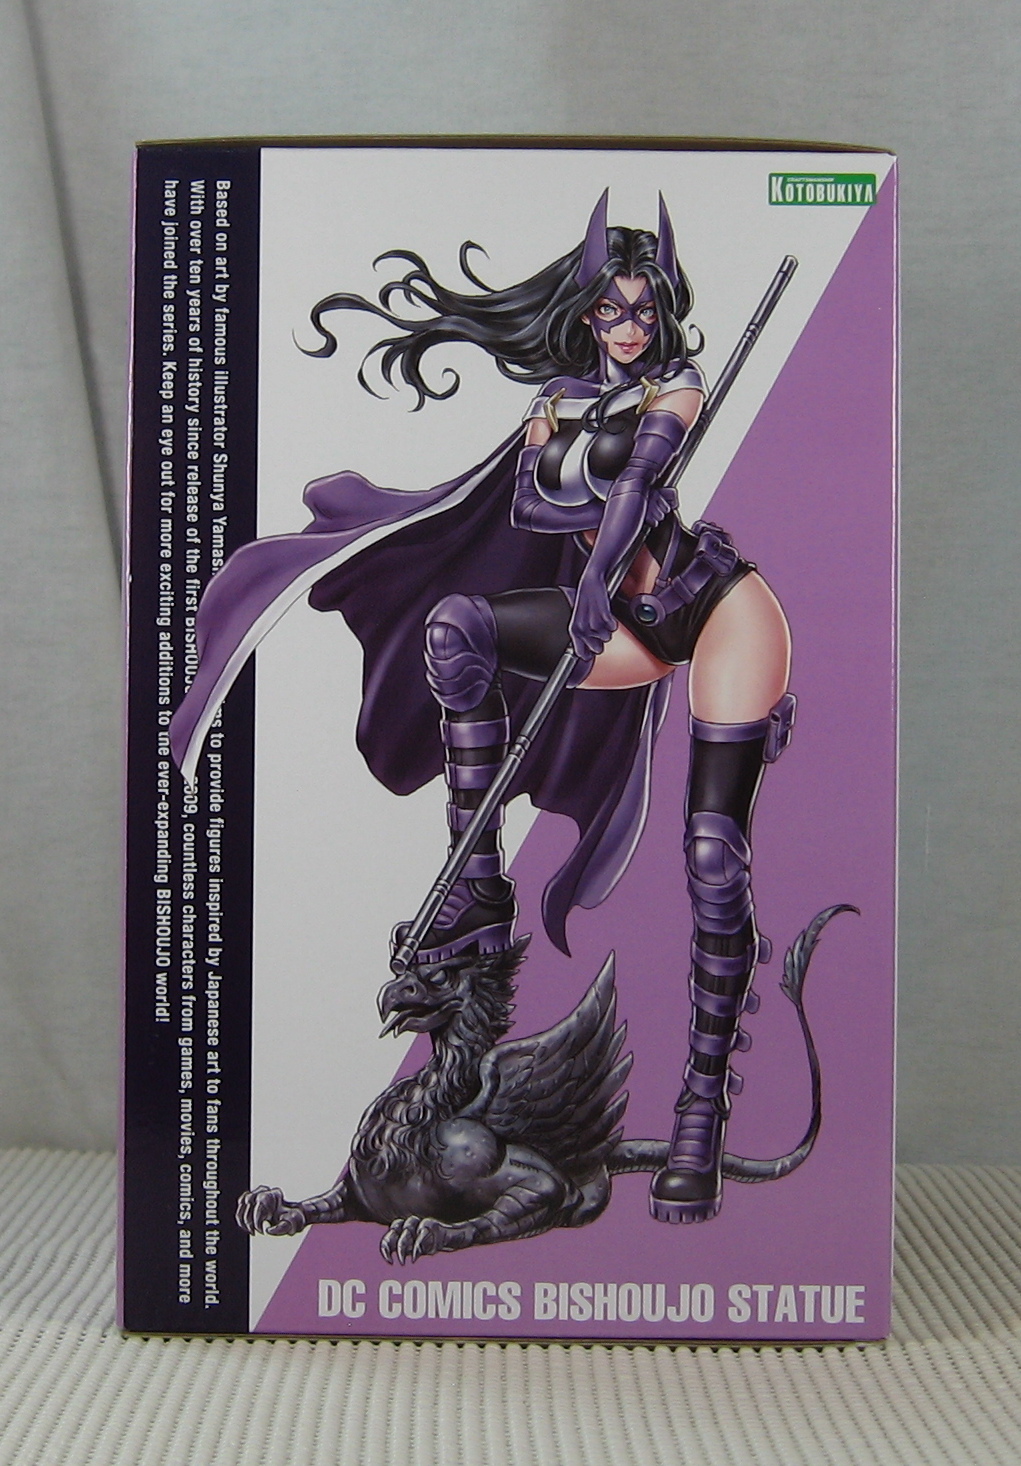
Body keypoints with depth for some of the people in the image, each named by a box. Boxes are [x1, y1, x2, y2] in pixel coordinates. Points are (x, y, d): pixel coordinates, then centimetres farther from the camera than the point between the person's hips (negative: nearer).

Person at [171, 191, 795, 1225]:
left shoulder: (677, 384, 3)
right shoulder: (558, 399, 16)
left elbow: (644, 471, -16)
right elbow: (523, 506, 3)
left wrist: (598, 562, -33)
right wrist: (595, 525, -15)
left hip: (722, 605, -4)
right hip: (637, 623, 5)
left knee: (713, 861, -15)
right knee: (455, 623, -15)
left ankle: (705, 1103, -4)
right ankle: (480, 889, -15)